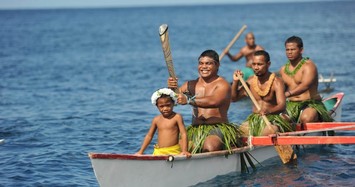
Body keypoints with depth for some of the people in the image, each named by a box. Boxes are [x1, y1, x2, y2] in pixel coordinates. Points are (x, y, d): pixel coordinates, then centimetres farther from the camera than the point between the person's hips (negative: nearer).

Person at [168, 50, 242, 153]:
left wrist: (189, 100, -26)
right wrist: (171, 89, -15)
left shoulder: (222, 85, -2)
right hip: (196, 129, 4)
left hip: (219, 128, -4)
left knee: (210, 147, -36)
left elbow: (214, 101, -22)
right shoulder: (191, 85, 16)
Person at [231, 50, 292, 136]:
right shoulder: (251, 81, 8)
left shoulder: (276, 82, -11)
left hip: (273, 118, -5)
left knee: (269, 133, -36)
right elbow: (234, 98, 17)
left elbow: (282, 106, -25)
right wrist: (235, 82, 1)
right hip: (254, 118, 5)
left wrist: (269, 111, -46)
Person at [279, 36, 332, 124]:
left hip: (311, 104, -6)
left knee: (306, 118, -39)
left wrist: (288, 94, -42)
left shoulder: (308, 66, -8)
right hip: (291, 105, 6)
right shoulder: (283, 70, 14)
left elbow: (305, 85, -26)